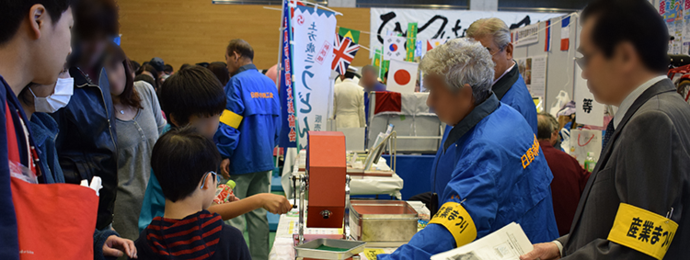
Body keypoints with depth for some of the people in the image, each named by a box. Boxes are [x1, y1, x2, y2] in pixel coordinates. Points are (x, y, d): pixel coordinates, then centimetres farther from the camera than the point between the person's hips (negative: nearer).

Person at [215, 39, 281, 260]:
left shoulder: (237, 82, -13)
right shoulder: (269, 83, 10)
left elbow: (228, 125, -18)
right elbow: (276, 122, 16)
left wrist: (224, 155, -13)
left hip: (241, 160, -7)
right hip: (264, 159, 7)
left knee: (233, 217, -1)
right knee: (258, 213, 13)